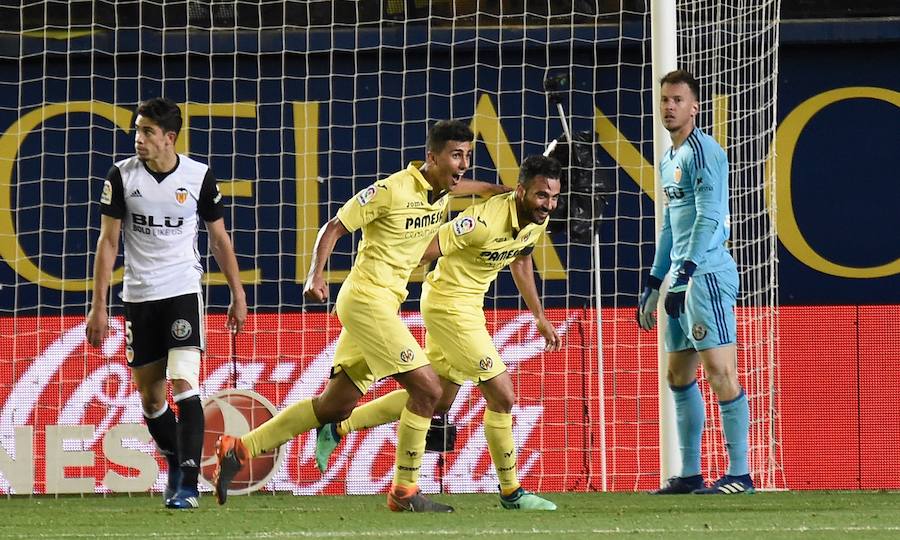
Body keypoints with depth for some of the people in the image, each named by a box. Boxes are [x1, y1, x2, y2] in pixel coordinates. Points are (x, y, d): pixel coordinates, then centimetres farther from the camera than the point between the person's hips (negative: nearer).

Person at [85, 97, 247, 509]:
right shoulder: (122, 176, -3)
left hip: (183, 292, -2)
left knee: (183, 383, -17)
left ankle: (188, 484, -19)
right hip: (138, 296, 2)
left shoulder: (199, 176, -4)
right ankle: (176, 464, 31)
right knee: (150, 399, 7)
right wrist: (98, 304, -3)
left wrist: (238, 295, 8)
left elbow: (219, 238, 8)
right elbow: (108, 241, 1)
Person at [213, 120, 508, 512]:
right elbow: (334, 227, -10)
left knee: (336, 405, 10)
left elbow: (464, 186, 35)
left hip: (386, 304, 9)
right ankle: (404, 492, -4)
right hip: (367, 298, -9)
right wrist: (315, 274, -21)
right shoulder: (392, 190, -15)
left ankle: (237, 450, 16)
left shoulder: (442, 192, 9)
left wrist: (503, 191, 20)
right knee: (427, 388, -13)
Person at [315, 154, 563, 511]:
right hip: (450, 304, -9)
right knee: (502, 397, -8)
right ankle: (510, 492, 7)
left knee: (436, 401, 18)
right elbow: (425, 249, -26)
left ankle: (337, 428, 26)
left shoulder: (539, 219, -2)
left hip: (468, 304, 9)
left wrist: (539, 316, 25)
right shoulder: (486, 220, -29)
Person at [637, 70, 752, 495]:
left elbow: (709, 217, -18)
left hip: (707, 274, -10)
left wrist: (684, 271, -25)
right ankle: (690, 474, 17)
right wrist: (654, 283, 26)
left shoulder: (703, 152, -9)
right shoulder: (669, 160, 20)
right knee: (679, 376, 12)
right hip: (681, 279, 10)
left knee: (720, 373, -12)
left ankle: (739, 473, -12)